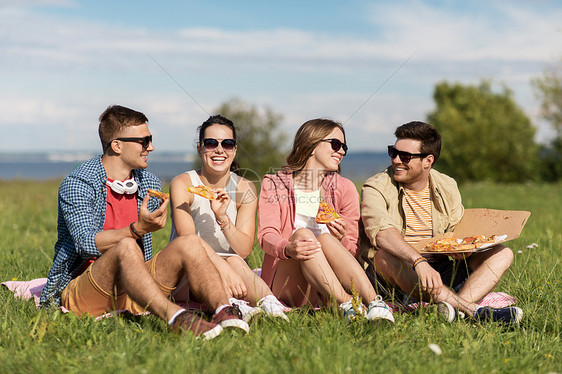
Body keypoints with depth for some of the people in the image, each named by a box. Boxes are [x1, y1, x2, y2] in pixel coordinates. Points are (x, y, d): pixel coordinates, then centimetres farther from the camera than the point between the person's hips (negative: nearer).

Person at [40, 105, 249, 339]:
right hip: (78, 292, -6)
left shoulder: (149, 184, 11)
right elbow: (87, 245, -23)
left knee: (189, 244, -16)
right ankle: (175, 318, -56)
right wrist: (138, 229, -34)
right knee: (126, 247, -35)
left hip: (131, 290, 6)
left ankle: (223, 311, -39)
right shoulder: (77, 184, -9)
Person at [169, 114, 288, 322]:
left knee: (235, 262, -31)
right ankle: (234, 307, -57)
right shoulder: (183, 184, -8)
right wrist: (223, 267, -40)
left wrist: (223, 219, -27)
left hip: (234, 269, 3)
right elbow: (186, 236, -24)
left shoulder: (244, 189, 1)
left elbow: (245, 250, -8)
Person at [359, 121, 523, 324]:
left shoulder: (447, 188, 10)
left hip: (437, 273, 5)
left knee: (502, 254, -10)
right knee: (385, 254, -38)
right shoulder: (376, 187, -7)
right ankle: (472, 310, -44)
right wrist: (419, 261, -42)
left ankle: (454, 306, -41)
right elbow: (381, 230, -26)